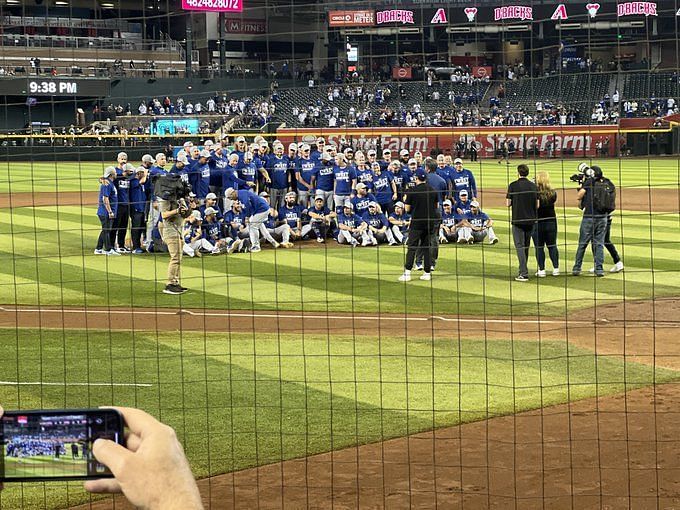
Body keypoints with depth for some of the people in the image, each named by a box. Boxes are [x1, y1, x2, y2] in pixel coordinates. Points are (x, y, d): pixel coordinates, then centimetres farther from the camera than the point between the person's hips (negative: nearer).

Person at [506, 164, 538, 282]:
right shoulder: (534, 186, 4)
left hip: (518, 220, -4)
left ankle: (524, 273, -14)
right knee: (526, 246, 16)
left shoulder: (513, 185, -7)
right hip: (531, 220, 4)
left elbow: (508, 203, -6)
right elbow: (537, 205, 4)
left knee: (520, 246, -4)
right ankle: (523, 270, 25)